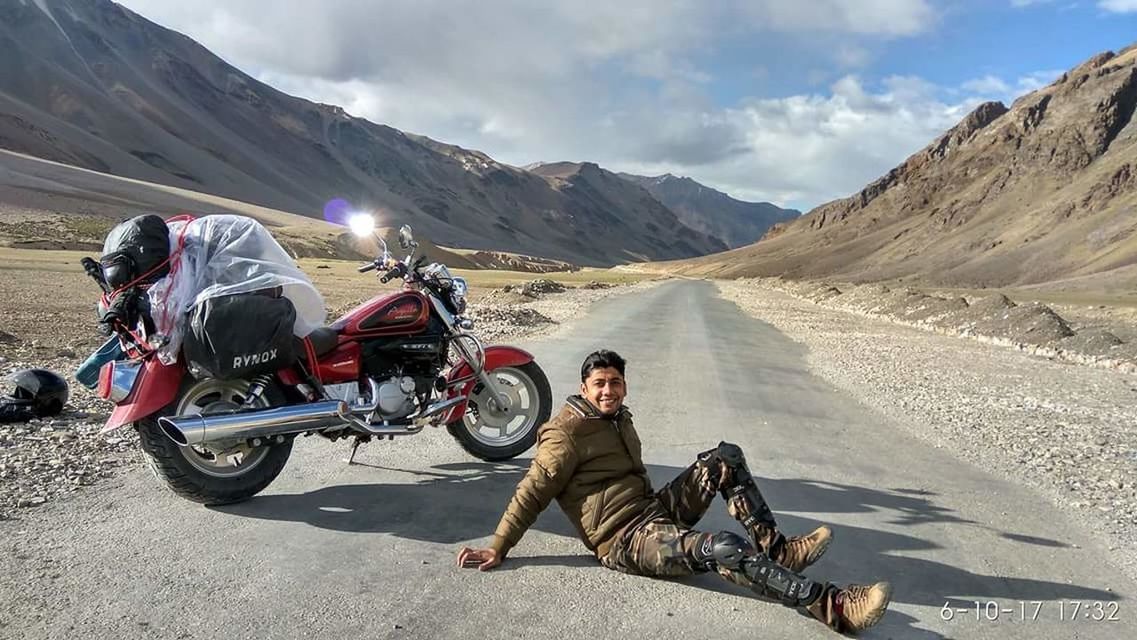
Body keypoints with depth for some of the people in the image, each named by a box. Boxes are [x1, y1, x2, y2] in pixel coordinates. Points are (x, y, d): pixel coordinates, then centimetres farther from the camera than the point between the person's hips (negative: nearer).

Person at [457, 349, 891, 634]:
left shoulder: (619, 419, 15)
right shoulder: (567, 434, -12)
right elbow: (532, 493, -12)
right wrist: (497, 549, -13)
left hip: (656, 510, 9)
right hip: (626, 540, -9)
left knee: (725, 457, -2)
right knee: (724, 549, -31)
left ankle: (776, 549, -3)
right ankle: (830, 606, -28)